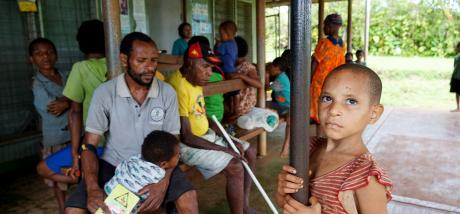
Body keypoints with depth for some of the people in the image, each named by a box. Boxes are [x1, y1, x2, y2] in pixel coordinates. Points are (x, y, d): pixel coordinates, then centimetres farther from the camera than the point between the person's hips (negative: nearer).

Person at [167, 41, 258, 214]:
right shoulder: (179, 87, -26)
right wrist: (224, 149, -19)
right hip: (188, 144, -10)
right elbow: (186, 137, -25)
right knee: (235, 168, -23)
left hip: (207, 135, 10)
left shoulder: (196, 80, 6)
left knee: (249, 152, 8)